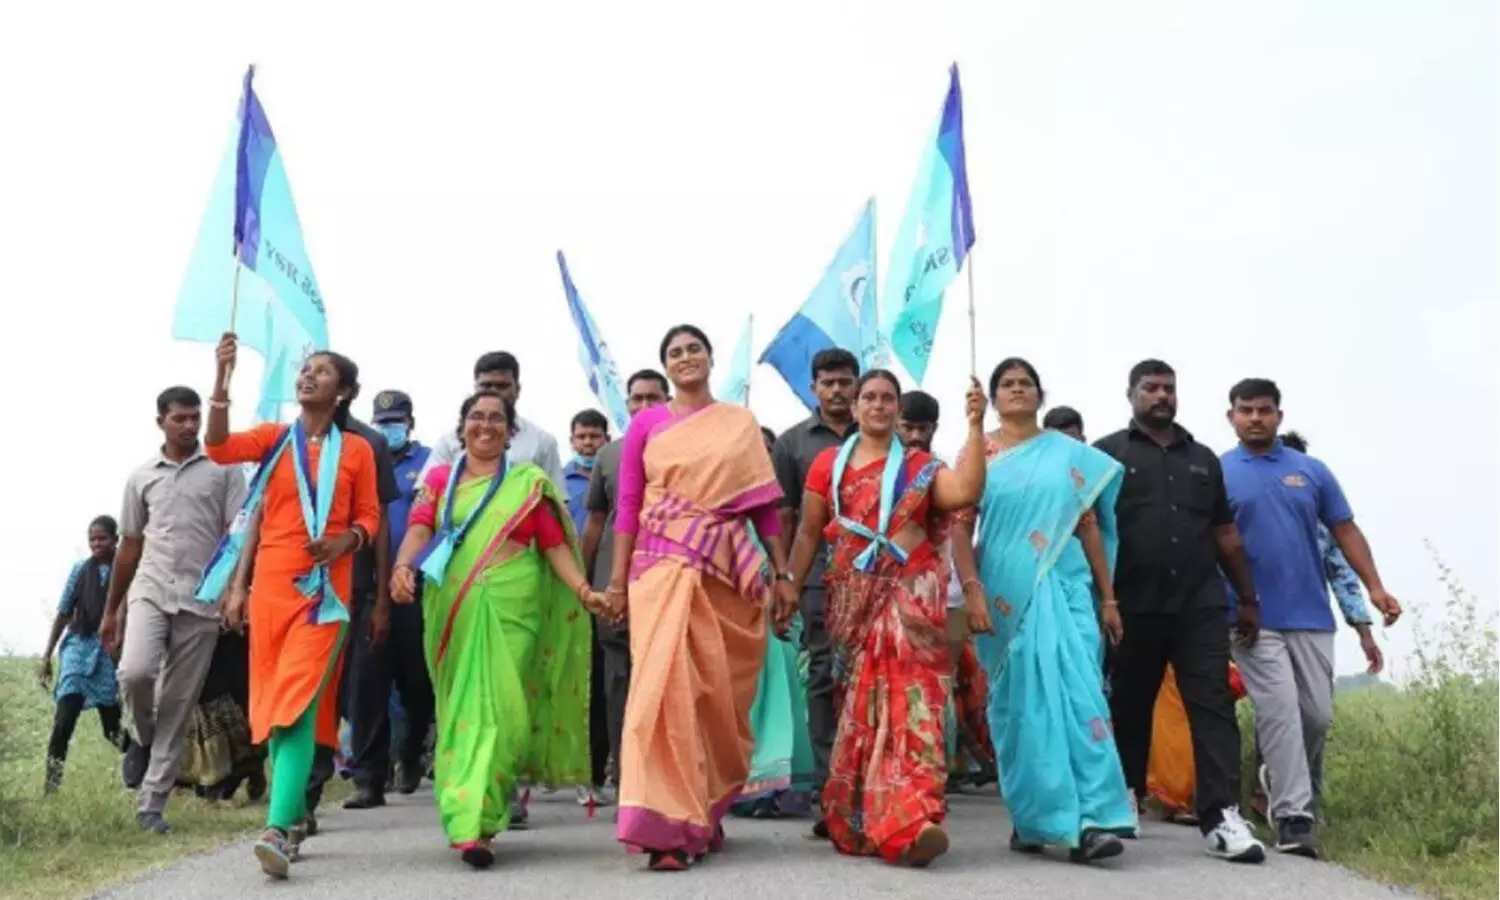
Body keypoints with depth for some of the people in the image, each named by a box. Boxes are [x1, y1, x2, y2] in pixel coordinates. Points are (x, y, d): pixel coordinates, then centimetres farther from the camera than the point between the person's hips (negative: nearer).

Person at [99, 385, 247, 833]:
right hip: (150, 590, 2)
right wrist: (111, 609, 18)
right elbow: (130, 546, 17)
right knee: (135, 672, -23)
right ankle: (143, 738, 10)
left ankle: (152, 804, 12)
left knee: (179, 704, 1)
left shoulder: (223, 468, 3)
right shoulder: (141, 476, 11)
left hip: (201, 599, -1)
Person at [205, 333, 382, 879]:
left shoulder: (357, 449, 4)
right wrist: (222, 379, -19)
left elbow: (369, 517, 6)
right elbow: (219, 448, -9)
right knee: (274, 703, 9)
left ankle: (278, 829, -21)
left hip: (324, 587, -3)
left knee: (297, 702, -15)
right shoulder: (274, 438, 9)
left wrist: (348, 540, -16)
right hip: (271, 583, 3)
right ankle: (295, 818, 23)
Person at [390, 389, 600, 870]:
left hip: (510, 608, -2)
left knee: (495, 708, -10)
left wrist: (583, 589, -10)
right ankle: (464, 815, 18)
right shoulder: (439, 479, 14)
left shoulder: (529, 482, 9)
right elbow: (420, 527, -2)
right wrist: (403, 566, -23)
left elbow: (555, 545, 4)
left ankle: (473, 824, -11)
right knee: (458, 707, 6)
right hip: (451, 608, 2)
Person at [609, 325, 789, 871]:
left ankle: (704, 811, 25)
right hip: (665, 563, -2)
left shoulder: (741, 423, 11)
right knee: (667, 681, -15)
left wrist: (782, 570, 5)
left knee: (720, 692, 7)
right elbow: (628, 505, 5)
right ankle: (666, 822, -14)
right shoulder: (646, 424, 7)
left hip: (729, 568, 2)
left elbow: (764, 502, 10)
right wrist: (617, 579, 0)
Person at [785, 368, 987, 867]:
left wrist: (975, 426, -15)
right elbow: (809, 531, 11)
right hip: (853, 597, 2)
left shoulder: (920, 466, 7)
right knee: (861, 704, 5)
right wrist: (791, 584, 2)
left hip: (908, 593, -2)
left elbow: (967, 491, -11)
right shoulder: (829, 463, 11)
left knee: (907, 697, -13)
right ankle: (858, 819, 15)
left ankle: (910, 820, -19)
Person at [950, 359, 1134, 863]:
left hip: (1065, 587, 1)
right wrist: (972, 591, -12)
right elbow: (961, 526, 0)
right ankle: (1029, 819, 14)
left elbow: (1090, 526, 10)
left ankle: (1089, 821, -10)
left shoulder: (1069, 453, 11)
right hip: (1006, 593, -1)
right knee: (1018, 703, 3)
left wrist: (1108, 597, 7)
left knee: (1077, 694, -10)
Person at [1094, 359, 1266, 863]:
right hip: (1133, 606, -3)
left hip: (1201, 605, 3)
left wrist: (1247, 598, 17)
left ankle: (1222, 817, -6)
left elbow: (1226, 534, 19)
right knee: (1130, 708, 9)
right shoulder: (1108, 454, 4)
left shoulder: (1202, 458, 17)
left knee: (1213, 705, -5)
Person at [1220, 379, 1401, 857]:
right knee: (1280, 714, -7)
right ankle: (1293, 815, -2)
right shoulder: (1216, 473, 1)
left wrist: (1374, 587, 1)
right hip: (1254, 618, -3)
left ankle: (1285, 783, 31)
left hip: (1310, 615, 4)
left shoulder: (1312, 471, 9)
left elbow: (1345, 530, 10)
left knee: (1317, 716, 8)